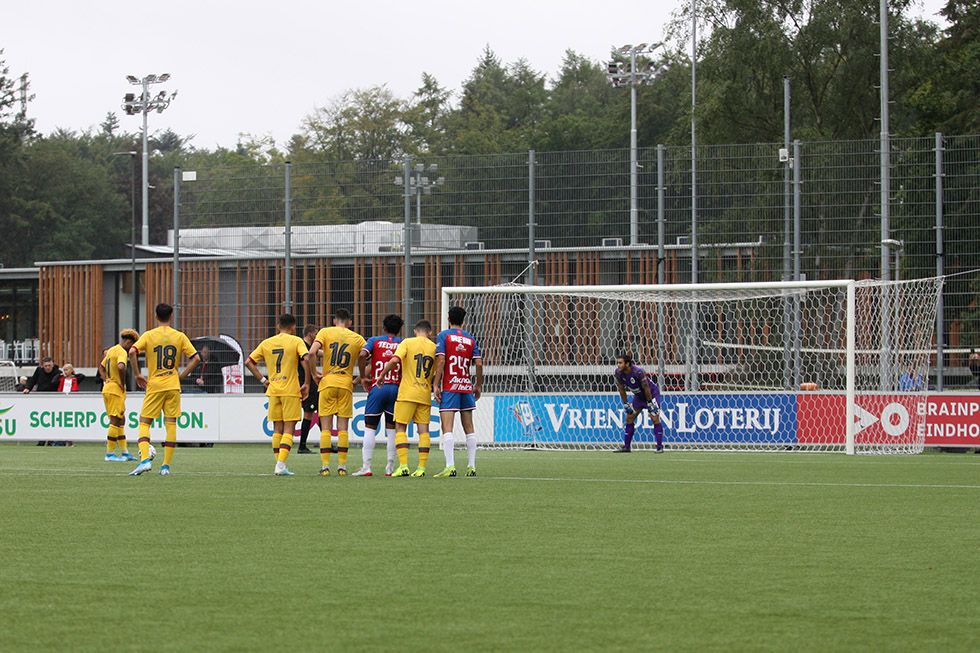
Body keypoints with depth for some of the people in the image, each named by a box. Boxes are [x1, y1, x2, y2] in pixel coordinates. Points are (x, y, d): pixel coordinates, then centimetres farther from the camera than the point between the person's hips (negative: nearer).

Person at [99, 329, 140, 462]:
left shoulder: (111, 350, 16)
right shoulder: (122, 352, -14)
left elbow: (101, 367, 26)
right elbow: (121, 367, -32)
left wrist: (106, 380, 15)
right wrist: (123, 384, -19)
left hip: (107, 389, 10)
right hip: (116, 391, -10)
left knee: (120, 421, 14)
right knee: (115, 421, -5)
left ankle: (124, 452, 16)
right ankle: (110, 453, -3)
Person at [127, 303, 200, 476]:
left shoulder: (148, 335, -2)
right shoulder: (179, 336, 3)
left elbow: (132, 352, -15)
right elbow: (195, 358, 0)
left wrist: (138, 374, -4)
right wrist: (181, 376, 8)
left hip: (154, 385, -2)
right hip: (173, 386, 2)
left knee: (144, 423, 4)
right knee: (171, 424, 6)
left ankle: (145, 459, -15)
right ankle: (166, 466, 4)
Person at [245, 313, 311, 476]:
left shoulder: (266, 343, 10)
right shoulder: (296, 341, -2)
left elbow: (249, 362, 9)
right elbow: (306, 359, -17)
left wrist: (263, 380, 12)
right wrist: (307, 383, -9)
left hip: (273, 390, 4)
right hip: (291, 390, -4)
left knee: (277, 429, 12)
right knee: (289, 429, -4)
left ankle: (279, 464, 10)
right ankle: (281, 465, -17)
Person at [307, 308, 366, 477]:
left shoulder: (325, 332, 1)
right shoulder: (357, 338, 6)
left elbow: (312, 352, -13)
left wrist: (314, 375, -4)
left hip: (327, 382, -1)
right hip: (346, 384, 1)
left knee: (326, 428, 3)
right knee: (343, 428, 5)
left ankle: (325, 467, -2)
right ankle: (342, 467, 3)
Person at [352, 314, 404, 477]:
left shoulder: (374, 340, 4)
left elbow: (362, 355, -13)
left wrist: (363, 377, -4)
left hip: (377, 388, -1)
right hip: (396, 388, 1)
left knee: (370, 428, 1)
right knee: (392, 429, 8)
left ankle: (366, 466, -6)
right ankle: (390, 467, 7)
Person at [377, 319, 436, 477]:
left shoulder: (408, 342, -3)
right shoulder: (434, 347, 8)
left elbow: (394, 360, -16)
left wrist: (381, 375, -5)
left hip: (407, 393, -3)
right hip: (425, 395, 3)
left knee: (400, 428, 1)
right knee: (423, 430, 4)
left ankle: (403, 466, -11)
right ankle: (421, 467, -1)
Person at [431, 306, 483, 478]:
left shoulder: (443, 335, -2)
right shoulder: (470, 339, 9)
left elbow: (440, 360, -11)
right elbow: (479, 363, 4)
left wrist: (436, 385, -9)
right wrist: (478, 386, 15)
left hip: (449, 387, -4)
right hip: (466, 386, 4)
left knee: (447, 428, -9)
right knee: (469, 428, 11)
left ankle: (450, 466, -21)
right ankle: (471, 466, 10)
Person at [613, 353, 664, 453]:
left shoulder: (638, 372, -33)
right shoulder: (618, 373, -16)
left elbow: (646, 388, -24)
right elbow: (621, 390, -2)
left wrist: (649, 403, -17)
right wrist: (626, 404, 0)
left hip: (652, 393, -6)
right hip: (638, 395, 6)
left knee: (655, 418, -14)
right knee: (629, 418, 3)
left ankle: (660, 447, -10)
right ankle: (626, 446, 11)